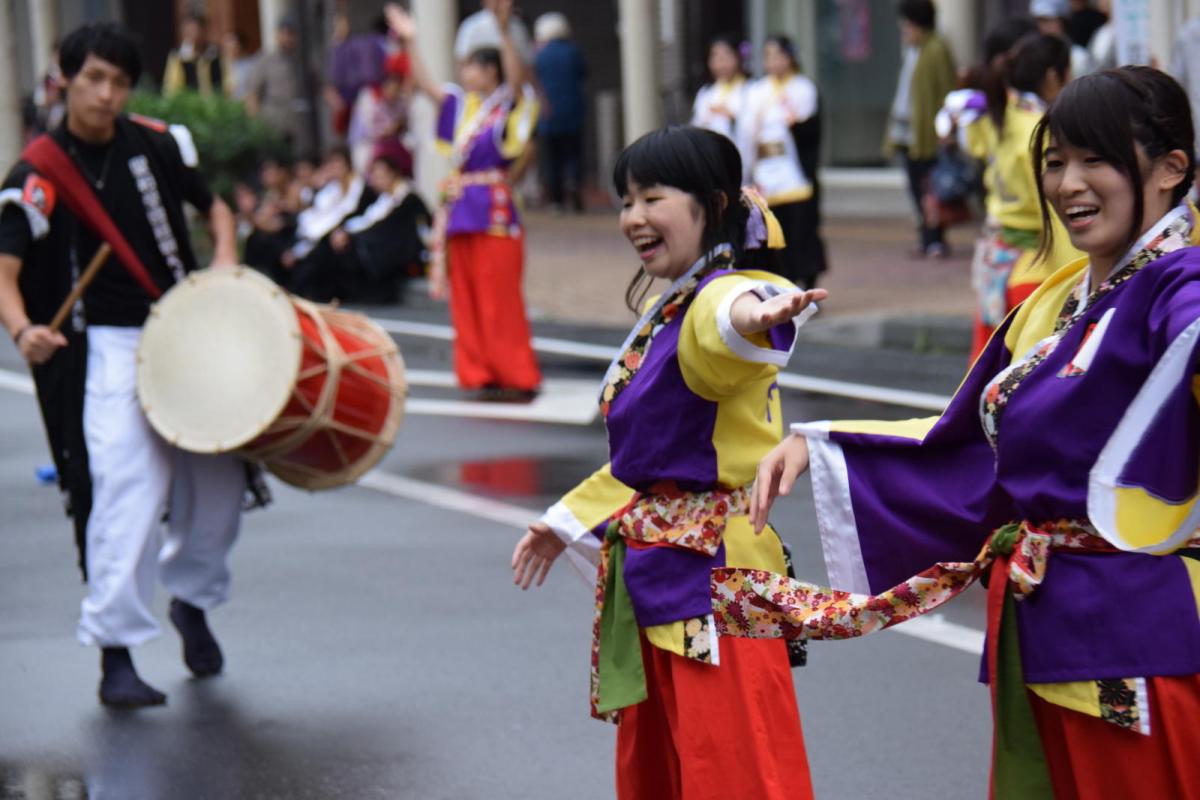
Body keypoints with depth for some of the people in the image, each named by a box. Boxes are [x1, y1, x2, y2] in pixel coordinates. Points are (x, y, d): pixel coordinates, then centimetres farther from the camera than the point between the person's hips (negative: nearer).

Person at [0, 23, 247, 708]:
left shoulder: (158, 145, 1)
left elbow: (214, 208, 17)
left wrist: (226, 263, -3)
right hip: (106, 349, -5)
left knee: (221, 482, 7)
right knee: (127, 492, -17)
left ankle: (192, 596, 36)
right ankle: (116, 656, -12)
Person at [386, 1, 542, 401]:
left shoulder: (508, 106, -5)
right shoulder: (462, 106, 14)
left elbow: (516, 77, -23)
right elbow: (424, 83, 18)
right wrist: (410, 41, 12)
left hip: (494, 212, -8)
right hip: (461, 212, 8)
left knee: (499, 301, -6)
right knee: (467, 302, 8)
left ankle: (518, 378, -1)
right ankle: (482, 375, 13)